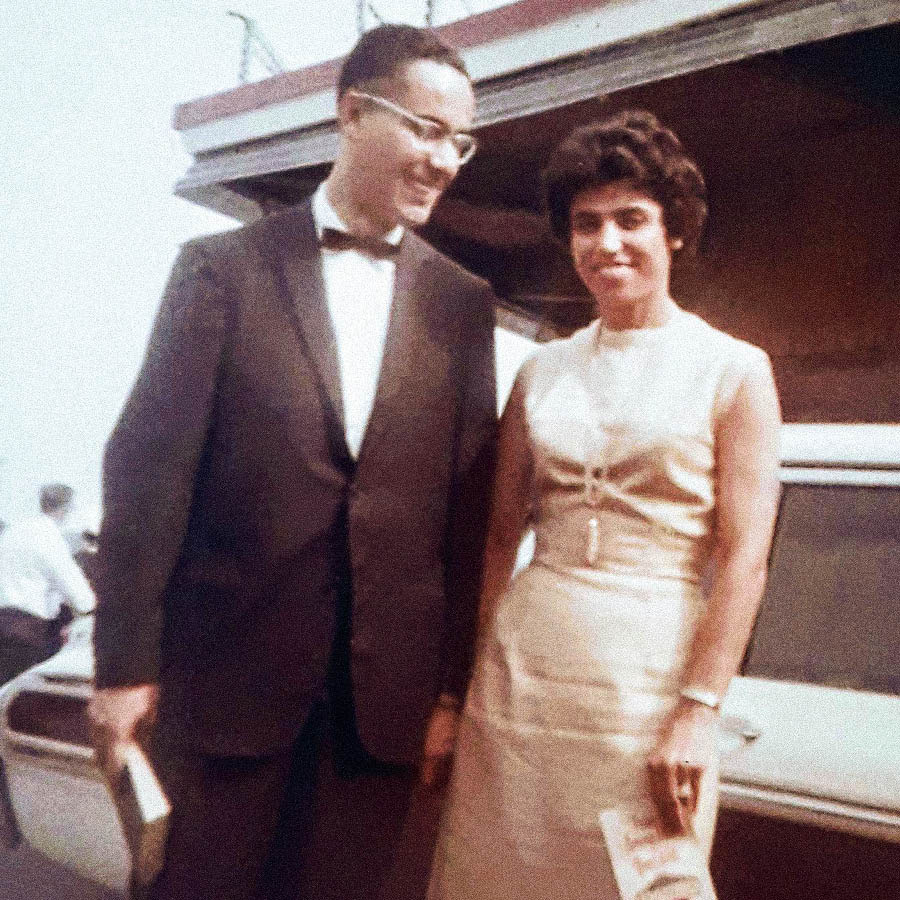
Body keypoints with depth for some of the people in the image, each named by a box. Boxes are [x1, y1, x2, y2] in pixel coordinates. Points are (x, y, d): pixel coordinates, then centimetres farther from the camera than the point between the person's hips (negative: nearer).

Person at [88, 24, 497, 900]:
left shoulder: (463, 301, 5)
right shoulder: (223, 267, -1)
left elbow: (470, 506, 4)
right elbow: (149, 466, -4)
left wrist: (451, 686, 3)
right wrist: (125, 662, -7)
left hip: (386, 687, 2)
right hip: (228, 668, -2)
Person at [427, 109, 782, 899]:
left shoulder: (734, 369, -2)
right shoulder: (541, 372, 9)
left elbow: (744, 559, -7)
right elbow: (500, 533, 10)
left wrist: (698, 712, -13)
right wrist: (467, 674, 5)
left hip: (649, 672, -3)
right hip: (520, 666, 4)